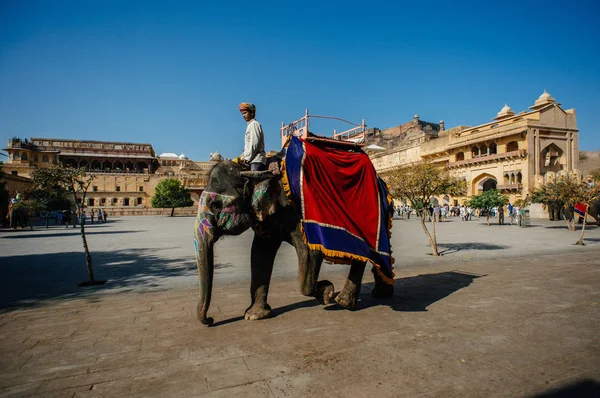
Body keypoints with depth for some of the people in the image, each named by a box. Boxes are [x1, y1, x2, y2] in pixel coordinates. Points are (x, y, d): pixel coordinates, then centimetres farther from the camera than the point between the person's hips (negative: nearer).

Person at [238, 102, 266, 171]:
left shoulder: (254, 124, -3)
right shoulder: (250, 125, 26)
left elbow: (254, 143, -13)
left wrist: (247, 158, -12)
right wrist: (244, 155, 14)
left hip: (256, 160, -9)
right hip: (254, 160, 9)